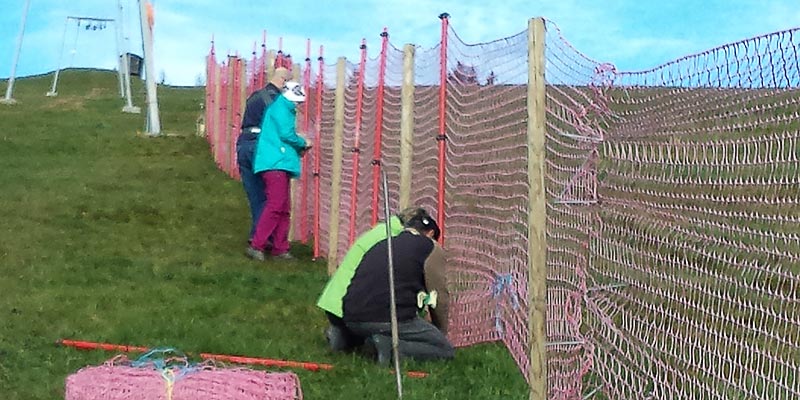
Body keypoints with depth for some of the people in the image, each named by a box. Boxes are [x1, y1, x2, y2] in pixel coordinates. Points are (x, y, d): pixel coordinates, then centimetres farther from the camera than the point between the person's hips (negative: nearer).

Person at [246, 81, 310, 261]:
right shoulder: (280, 108, -6)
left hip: (280, 165, 11)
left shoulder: (285, 110, 24)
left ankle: (280, 248, 13)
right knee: (275, 205, -15)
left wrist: (298, 147, 11)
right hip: (275, 163, -11)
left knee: (284, 209, 10)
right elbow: (286, 133, -14)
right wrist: (302, 143, 1)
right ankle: (256, 246, -14)